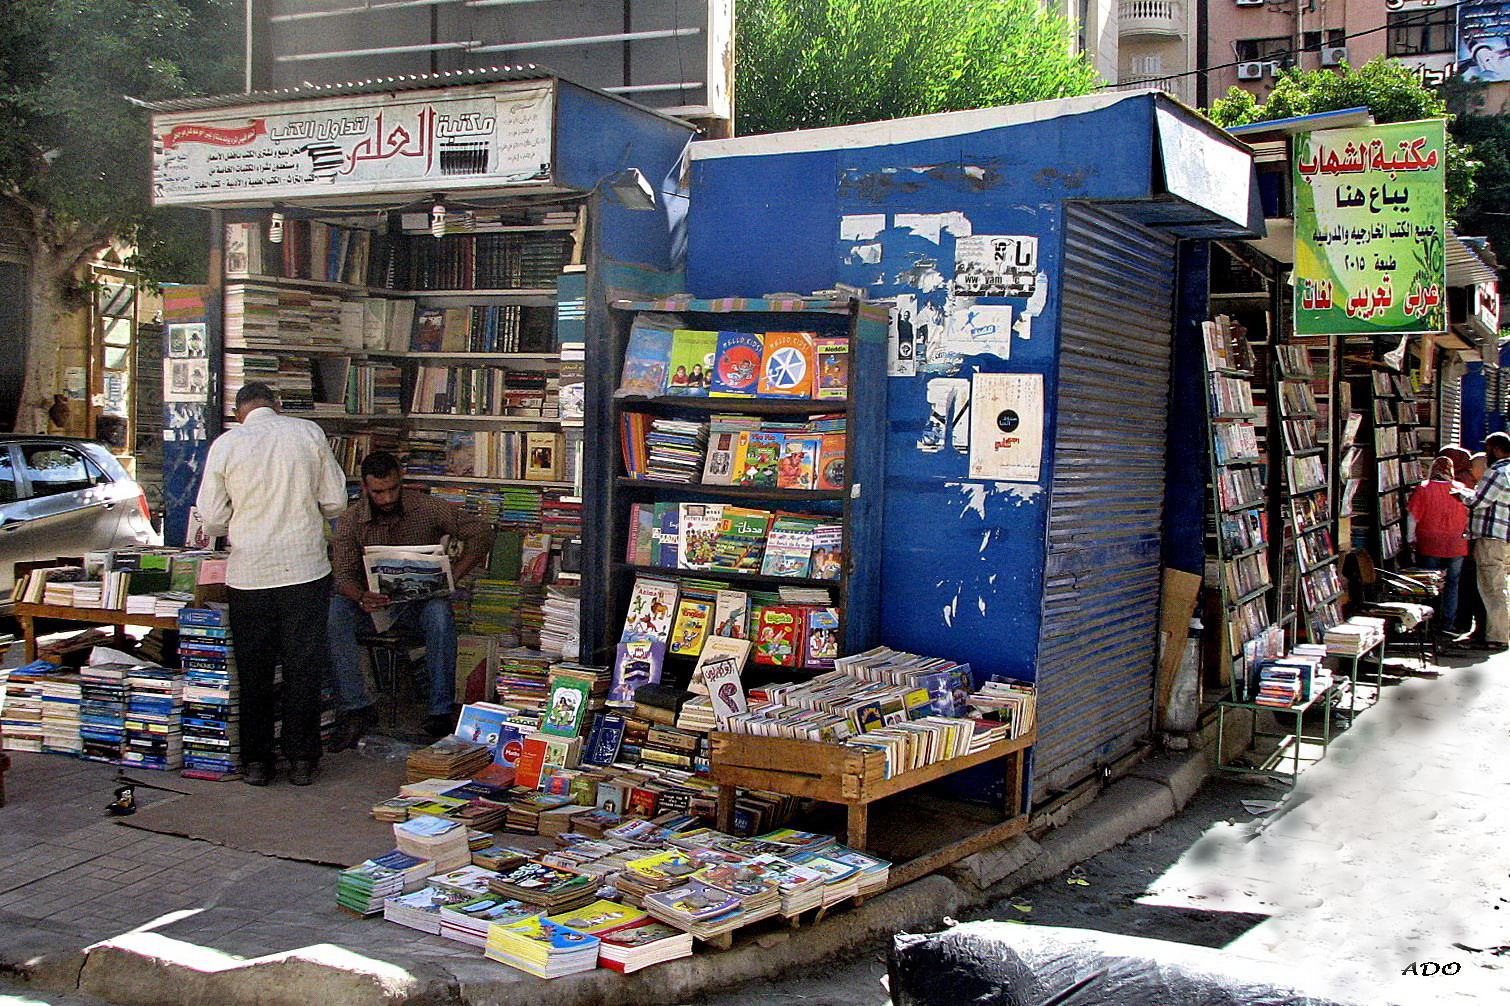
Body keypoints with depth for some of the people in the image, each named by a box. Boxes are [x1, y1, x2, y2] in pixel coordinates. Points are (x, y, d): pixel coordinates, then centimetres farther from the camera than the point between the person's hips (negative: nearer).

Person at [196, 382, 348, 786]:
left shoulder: (225, 444, -3)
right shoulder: (309, 433, -2)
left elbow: (212, 519, 0)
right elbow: (335, 501, 1)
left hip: (248, 573, 0)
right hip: (305, 567, 0)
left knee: (254, 669, 11)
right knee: (304, 666, 8)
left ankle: (256, 761, 17)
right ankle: (301, 760, 13)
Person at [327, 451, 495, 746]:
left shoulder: (427, 508, -8)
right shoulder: (350, 521, -4)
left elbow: (481, 533, -7)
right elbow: (343, 576, -9)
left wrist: (453, 576, -18)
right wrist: (362, 597, -33)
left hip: (419, 603, -1)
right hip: (372, 605, 2)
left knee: (440, 613, -37)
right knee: (332, 613, -29)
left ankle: (441, 711, -29)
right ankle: (356, 708, -26)